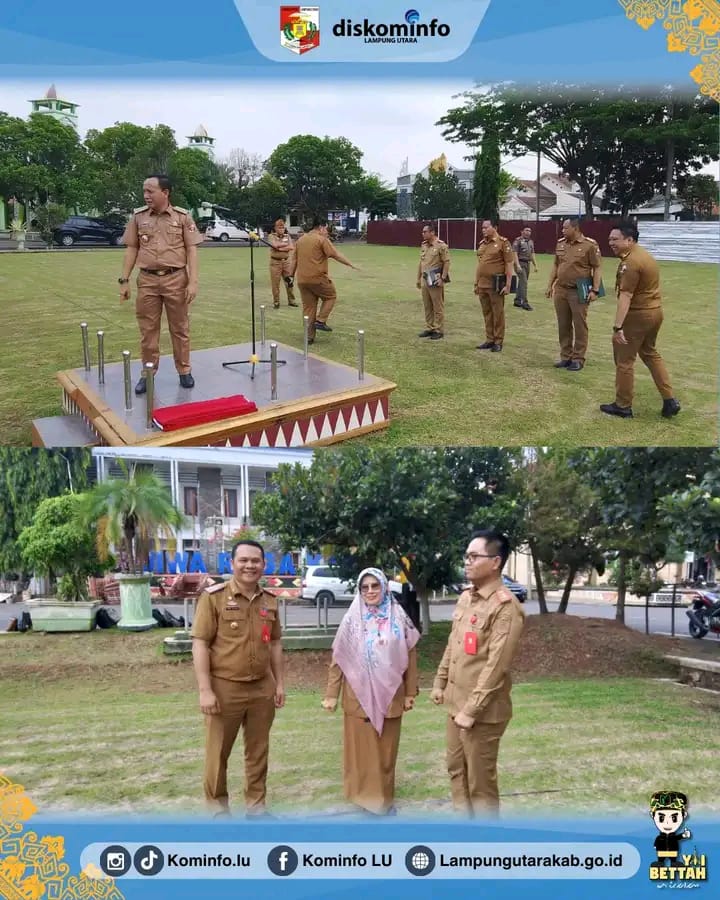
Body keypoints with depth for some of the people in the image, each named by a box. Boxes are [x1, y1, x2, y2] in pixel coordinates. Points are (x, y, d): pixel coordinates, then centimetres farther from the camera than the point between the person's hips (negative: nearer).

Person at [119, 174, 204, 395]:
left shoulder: (183, 217, -1)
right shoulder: (138, 217, 6)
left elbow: (191, 250, -2)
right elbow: (131, 249, 9)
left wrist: (193, 281, -9)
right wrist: (124, 280, 4)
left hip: (176, 279, -2)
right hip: (147, 280, 2)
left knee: (180, 328, 7)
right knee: (148, 329, 6)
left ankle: (184, 371, 18)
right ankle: (147, 373, 15)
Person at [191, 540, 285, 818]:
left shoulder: (269, 601, 7)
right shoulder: (213, 597, -10)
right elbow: (200, 644, -12)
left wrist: (279, 683, 10)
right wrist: (205, 690, -16)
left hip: (262, 688, 5)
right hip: (224, 688, -5)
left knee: (258, 751, 14)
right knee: (218, 753, 6)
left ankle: (256, 807, 27)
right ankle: (219, 808, 21)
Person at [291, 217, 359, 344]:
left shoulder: (300, 240, 14)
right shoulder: (322, 240, -7)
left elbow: (295, 260, 19)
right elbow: (336, 255, -11)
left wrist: (291, 275, 27)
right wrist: (351, 264, -7)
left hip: (302, 280, 6)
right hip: (317, 279, -6)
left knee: (308, 307, 10)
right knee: (330, 296, 17)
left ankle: (309, 336, 10)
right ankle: (320, 321, 3)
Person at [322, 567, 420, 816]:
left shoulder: (399, 617, 0)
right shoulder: (352, 620, -4)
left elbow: (410, 656, 4)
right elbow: (338, 659, -2)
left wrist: (410, 692, 3)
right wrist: (331, 694, -4)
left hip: (389, 696, 1)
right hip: (359, 696, -1)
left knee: (386, 750, 9)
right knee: (361, 748, 4)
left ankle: (384, 797, 22)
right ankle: (364, 794, 18)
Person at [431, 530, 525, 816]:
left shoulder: (506, 607, -19)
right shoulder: (465, 598, 8)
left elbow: (497, 665, -22)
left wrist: (472, 710, -22)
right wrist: (440, 683, 16)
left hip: (483, 710, -9)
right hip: (456, 702, 9)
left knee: (480, 779, 3)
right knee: (456, 768, 20)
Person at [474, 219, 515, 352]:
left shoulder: (503, 242, -7)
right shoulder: (481, 244, 13)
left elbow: (509, 265, -10)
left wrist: (508, 285, -15)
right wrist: (476, 283, 17)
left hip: (496, 285, -7)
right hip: (482, 285, 7)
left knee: (498, 314, 1)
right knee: (487, 314, 11)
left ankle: (498, 341, 7)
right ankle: (489, 340, 20)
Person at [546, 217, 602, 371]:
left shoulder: (590, 245, -9)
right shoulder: (560, 243, 9)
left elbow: (597, 268, -8)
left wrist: (595, 290, -13)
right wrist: (550, 285, 14)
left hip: (579, 292, -6)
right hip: (560, 291, 6)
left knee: (580, 326, 2)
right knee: (563, 326, 10)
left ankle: (578, 359, 9)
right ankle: (565, 356, 21)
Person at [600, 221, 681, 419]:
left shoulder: (630, 262, -21)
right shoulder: (644, 254, 12)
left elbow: (625, 296, -27)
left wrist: (618, 326, -31)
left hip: (638, 314, -10)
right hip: (655, 311, 10)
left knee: (624, 360, 2)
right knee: (650, 353, 22)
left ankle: (623, 406, 10)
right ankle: (669, 400, 20)